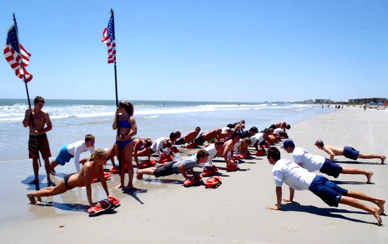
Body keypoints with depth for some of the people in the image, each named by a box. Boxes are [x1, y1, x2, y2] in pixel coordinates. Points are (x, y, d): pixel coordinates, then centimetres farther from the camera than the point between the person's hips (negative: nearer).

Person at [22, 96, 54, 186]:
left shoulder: (44, 114, -4)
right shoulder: (28, 112, 5)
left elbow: (50, 127, -4)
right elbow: (25, 125, -3)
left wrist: (40, 131, -18)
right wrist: (28, 114, -12)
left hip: (42, 137, -3)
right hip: (32, 138, 3)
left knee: (46, 158, -5)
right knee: (34, 159, 10)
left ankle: (49, 179, -1)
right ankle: (36, 178, 20)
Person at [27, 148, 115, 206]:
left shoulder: (100, 165, -20)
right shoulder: (88, 166, -42)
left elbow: (103, 180, -9)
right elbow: (88, 186, -41)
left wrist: (108, 194, -9)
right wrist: (90, 203, -39)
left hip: (74, 178, 7)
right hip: (68, 181, -7)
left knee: (54, 190, 32)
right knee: (52, 192, 20)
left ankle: (38, 194, 57)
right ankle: (31, 195, 45)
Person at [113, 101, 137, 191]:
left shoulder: (130, 118, -7)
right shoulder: (118, 117, 11)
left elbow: (134, 131, -15)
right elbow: (114, 127, -2)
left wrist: (124, 137, -18)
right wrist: (116, 116, -5)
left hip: (127, 142, -6)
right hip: (118, 142, 6)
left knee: (128, 163, -1)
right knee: (121, 163, 11)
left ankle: (130, 184, 7)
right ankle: (121, 183, 20)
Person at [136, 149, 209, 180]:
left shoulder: (196, 157, -7)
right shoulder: (193, 161, -34)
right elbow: (181, 167, -36)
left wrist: (193, 173, 4)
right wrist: (186, 177, -27)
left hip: (174, 164, 8)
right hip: (171, 168, -8)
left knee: (156, 169, 25)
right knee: (155, 172, 10)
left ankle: (141, 171, 42)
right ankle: (140, 172, 27)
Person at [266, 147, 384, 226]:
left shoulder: (276, 169, -3)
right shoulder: (286, 161, 24)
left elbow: (278, 188, -4)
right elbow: (292, 180, 33)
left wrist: (278, 205, 6)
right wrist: (290, 198, 40)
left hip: (313, 185, -8)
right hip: (317, 178, 8)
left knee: (340, 198, -15)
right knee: (346, 193, 9)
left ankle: (373, 210, -23)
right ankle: (377, 200, 10)